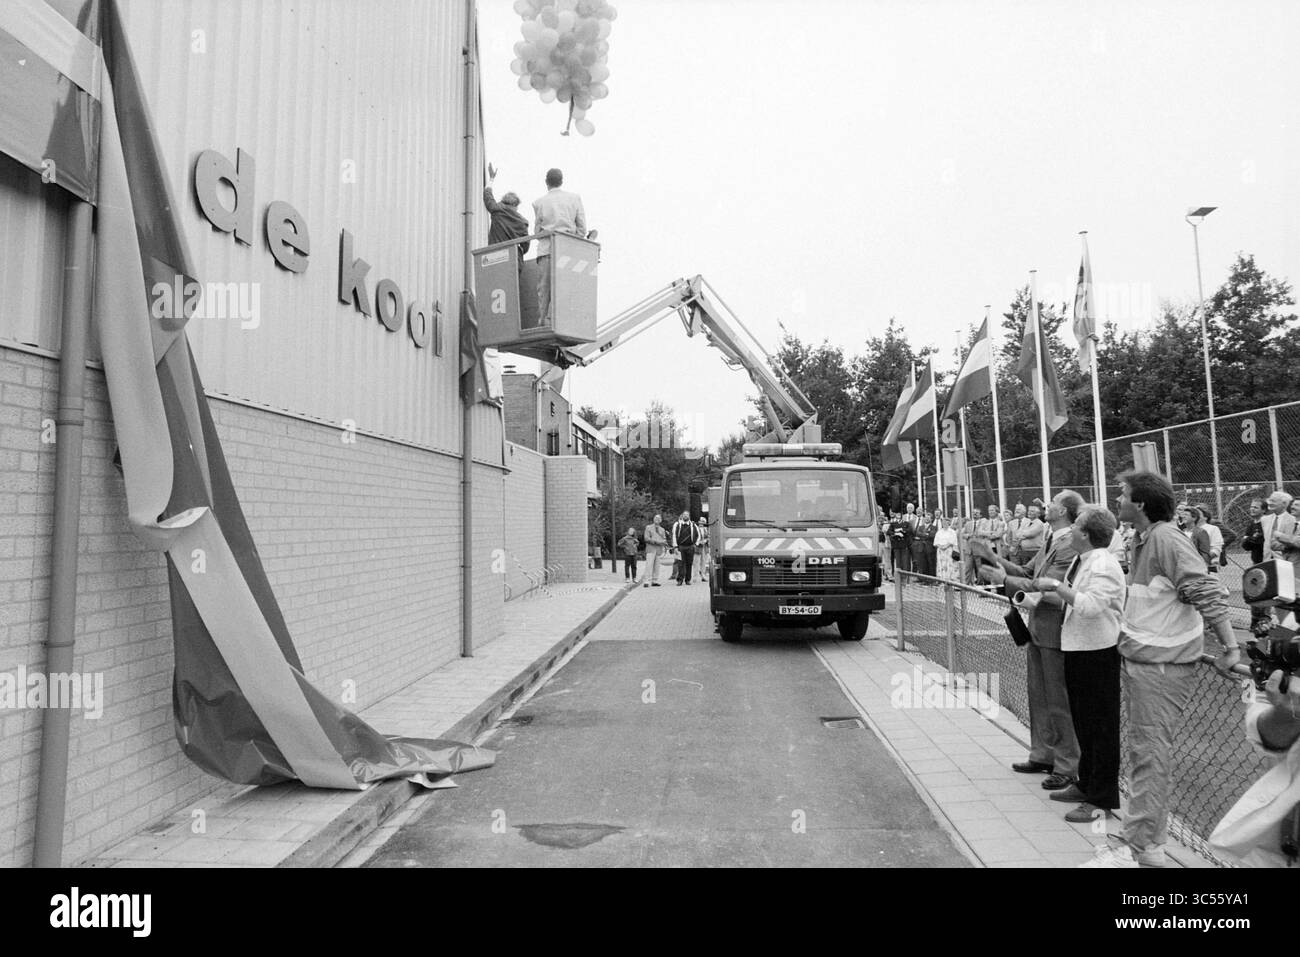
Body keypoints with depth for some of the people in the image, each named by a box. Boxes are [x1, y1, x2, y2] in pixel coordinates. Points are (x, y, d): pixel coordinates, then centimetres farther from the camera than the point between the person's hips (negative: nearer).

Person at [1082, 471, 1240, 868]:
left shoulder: (1166, 538, -17)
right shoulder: (1142, 539, 12)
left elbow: (1207, 592, -20)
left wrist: (1230, 647, -22)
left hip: (1162, 663, -10)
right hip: (1139, 658, 10)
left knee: (1150, 752, -4)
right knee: (1144, 750, 16)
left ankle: (1132, 847, 1)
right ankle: (1151, 843, 27)